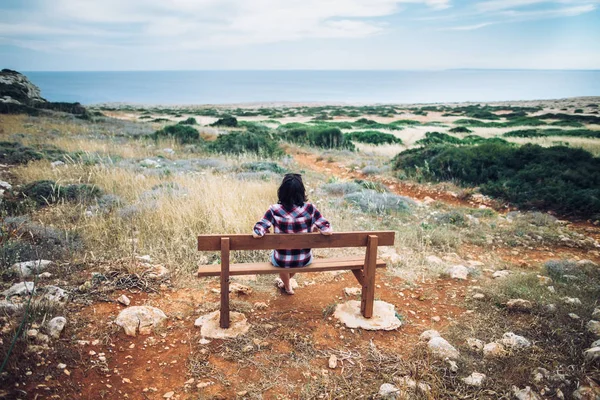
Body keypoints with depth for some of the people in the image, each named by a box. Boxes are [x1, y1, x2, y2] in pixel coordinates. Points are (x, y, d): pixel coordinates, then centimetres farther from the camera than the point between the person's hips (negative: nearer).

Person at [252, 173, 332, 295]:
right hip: (305, 261, 1)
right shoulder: (310, 208, -19)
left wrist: (264, 231, -4)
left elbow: (257, 233, -27)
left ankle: (287, 287, 55)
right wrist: (315, 228, 2)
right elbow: (328, 230, -18)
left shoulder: (274, 210, -22)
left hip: (281, 262, -1)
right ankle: (284, 281, 62)